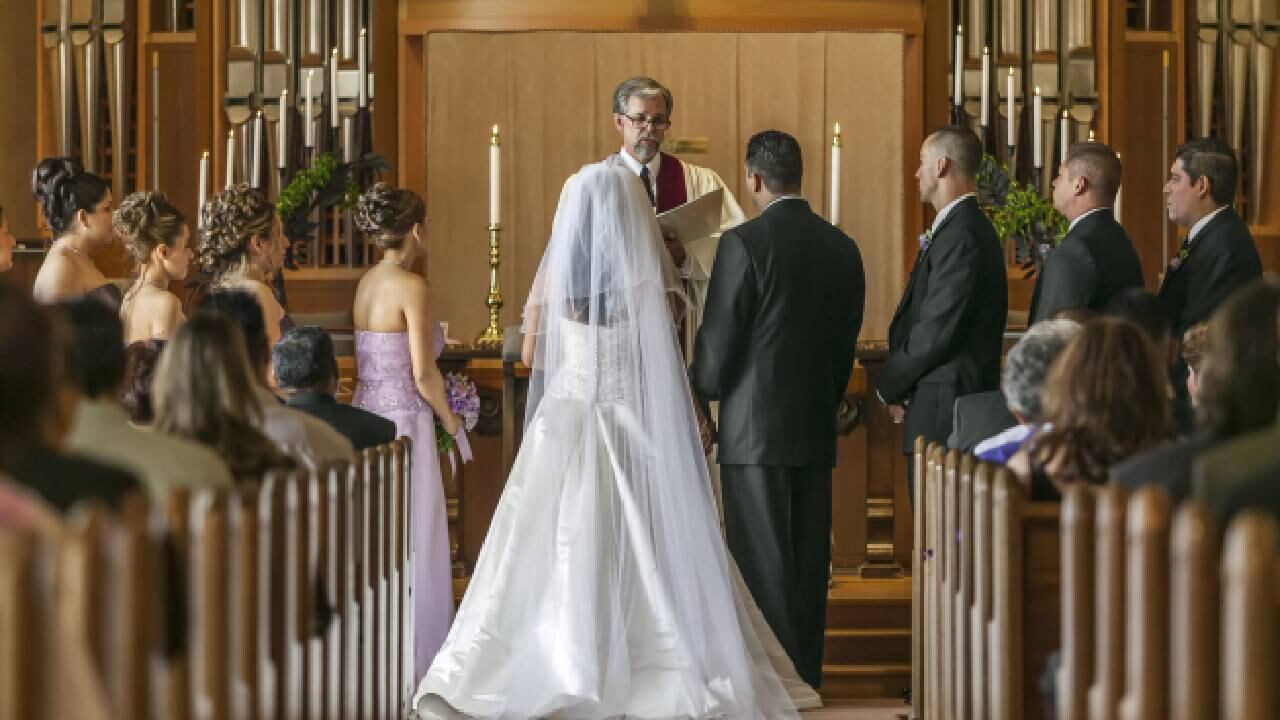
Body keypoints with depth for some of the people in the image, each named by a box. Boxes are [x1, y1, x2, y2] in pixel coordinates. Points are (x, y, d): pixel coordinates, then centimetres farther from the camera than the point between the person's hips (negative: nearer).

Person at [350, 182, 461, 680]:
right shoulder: (412, 287, -15)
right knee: (412, 543, 0)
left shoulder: (366, 283, 8)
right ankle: (412, 660, 5)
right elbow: (423, 374, -15)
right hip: (404, 419, -8)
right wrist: (451, 421, -2)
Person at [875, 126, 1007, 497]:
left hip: (942, 409, -10)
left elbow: (937, 331, -20)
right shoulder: (966, 228, 17)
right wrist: (896, 381, 7)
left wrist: (888, 384, -6)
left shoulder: (961, 235, -16)